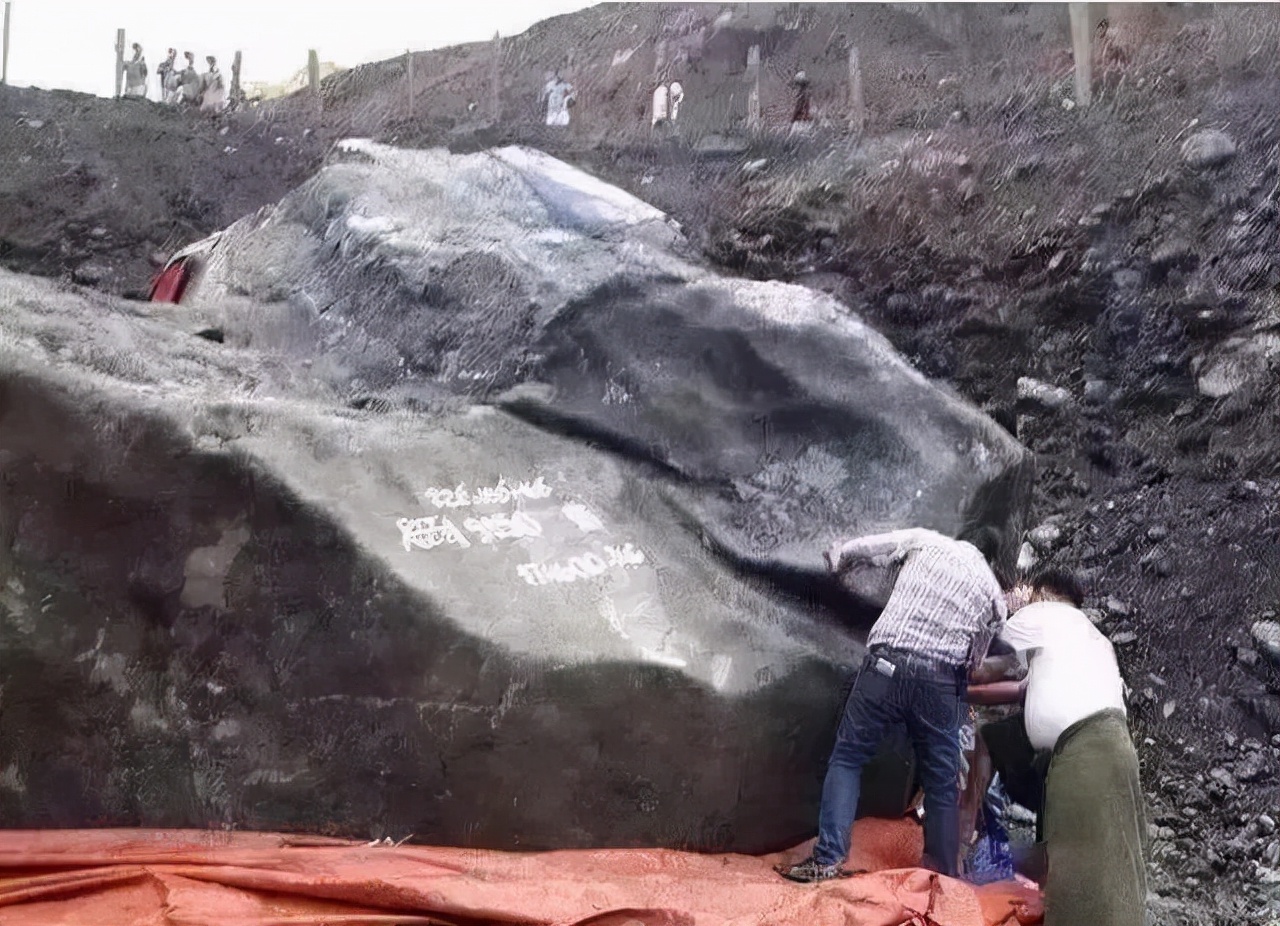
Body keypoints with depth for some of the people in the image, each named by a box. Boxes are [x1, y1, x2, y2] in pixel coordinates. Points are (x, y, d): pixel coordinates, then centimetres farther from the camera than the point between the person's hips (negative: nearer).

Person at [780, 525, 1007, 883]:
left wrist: (835, 558, 33)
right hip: (941, 679, 1)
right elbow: (973, 660, 19)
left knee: (847, 758, 11)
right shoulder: (992, 591, 18)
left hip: (886, 665, -1)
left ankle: (828, 860, 1)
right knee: (942, 783, 15)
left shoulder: (923, 540, 13)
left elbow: (850, 551, 12)